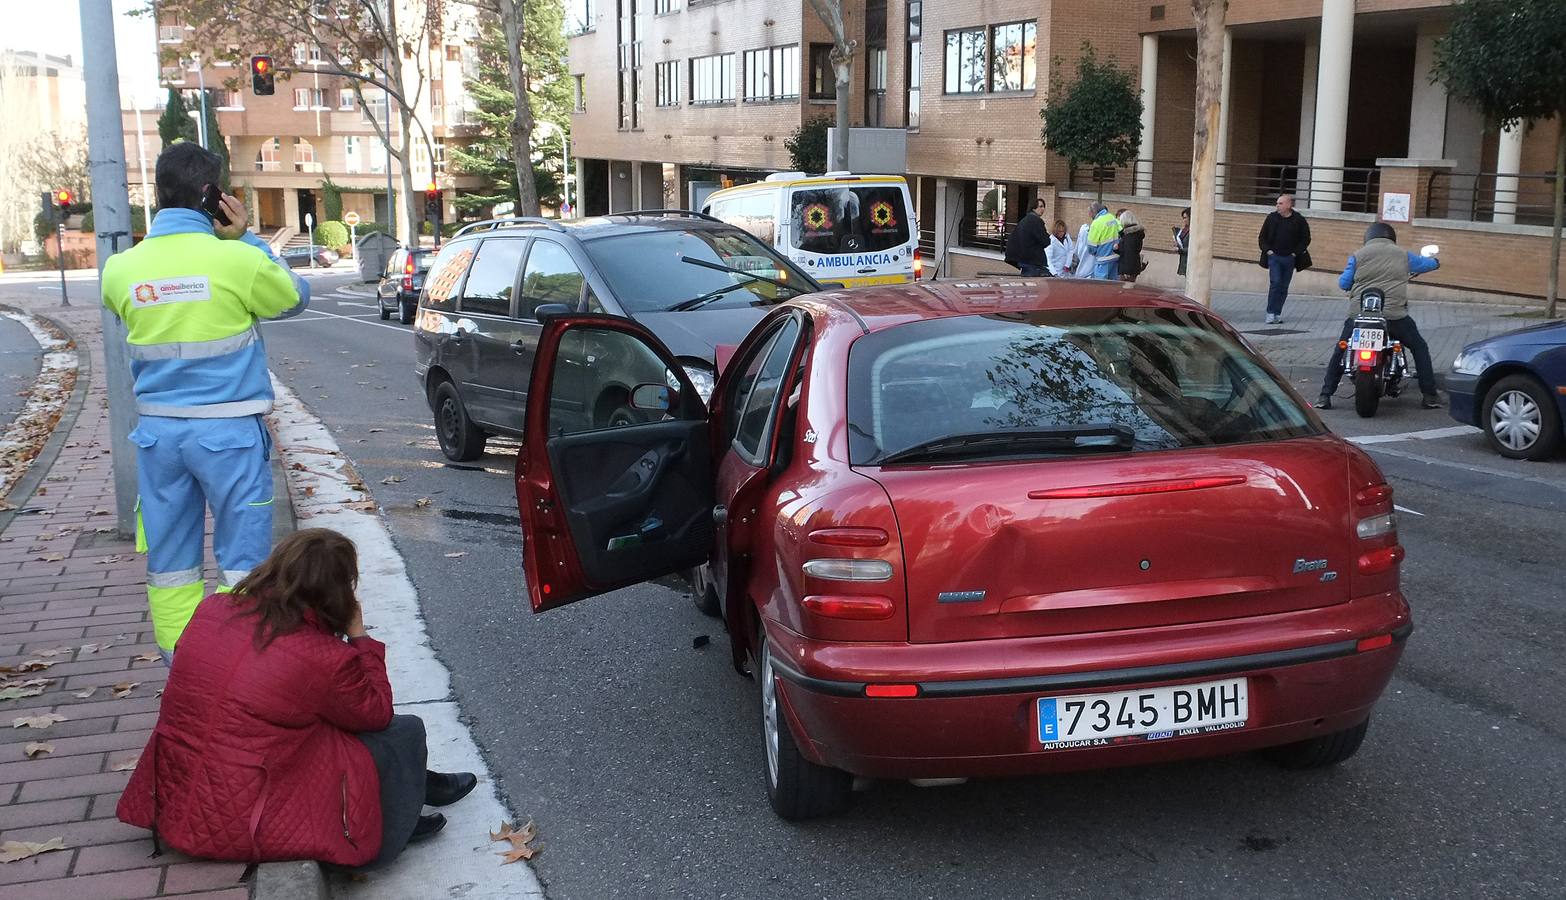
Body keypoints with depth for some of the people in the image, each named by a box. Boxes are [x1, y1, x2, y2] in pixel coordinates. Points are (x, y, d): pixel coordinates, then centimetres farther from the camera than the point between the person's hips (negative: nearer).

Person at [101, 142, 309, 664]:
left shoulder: (120, 269, 1)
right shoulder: (238, 260, -12)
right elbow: (296, 297, 5)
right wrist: (244, 239, 7)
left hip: (157, 430, 4)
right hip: (228, 431, -4)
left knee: (169, 563, 12)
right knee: (242, 561, 5)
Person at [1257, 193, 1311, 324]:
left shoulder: (1299, 220, 0)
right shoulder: (1271, 217, 4)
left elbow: (1306, 239, 5)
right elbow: (1262, 237, 10)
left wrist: (1295, 253, -4)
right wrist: (1267, 250, -3)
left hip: (1289, 258, 1)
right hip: (1274, 257, -1)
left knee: (1284, 287, 6)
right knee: (1275, 282, -13)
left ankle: (1277, 313, 14)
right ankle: (1271, 313, -10)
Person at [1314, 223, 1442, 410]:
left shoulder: (1358, 255, 9)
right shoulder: (1402, 254, 12)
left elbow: (1343, 283, 8)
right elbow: (1425, 264, 28)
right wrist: (1435, 261, 52)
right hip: (1394, 315, 0)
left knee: (1340, 351, 16)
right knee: (1419, 348, 18)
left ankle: (1325, 397, 7)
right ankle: (1430, 396, 15)